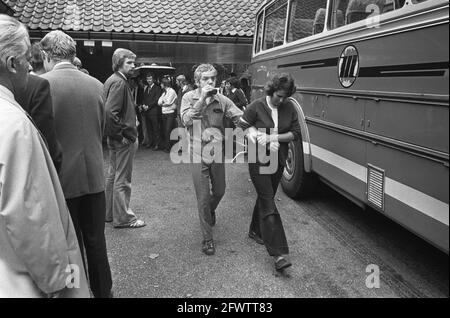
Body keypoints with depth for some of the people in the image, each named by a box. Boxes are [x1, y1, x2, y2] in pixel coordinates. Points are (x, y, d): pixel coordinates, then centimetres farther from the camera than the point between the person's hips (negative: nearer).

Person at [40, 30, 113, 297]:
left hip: (61, 178, -4)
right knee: (96, 240, 18)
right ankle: (103, 291, 32)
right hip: (95, 176, 4)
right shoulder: (96, 85, 0)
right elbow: (102, 130, 7)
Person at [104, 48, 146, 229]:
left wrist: (115, 134, 15)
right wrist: (123, 134, -19)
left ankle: (110, 213, 29)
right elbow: (110, 112, -26)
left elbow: (109, 110, 18)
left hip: (115, 138, 10)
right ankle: (122, 217, 10)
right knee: (122, 179, -1)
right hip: (123, 139, -10)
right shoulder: (119, 82, -16)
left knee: (113, 176, 17)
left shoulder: (114, 80, 14)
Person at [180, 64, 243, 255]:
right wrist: (202, 99, -26)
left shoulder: (222, 100, -3)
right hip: (198, 154, -2)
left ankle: (210, 211, 54)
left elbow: (241, 118, -10)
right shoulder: (189, 98, -5)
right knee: (203, 197, 1)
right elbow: (186, 121, -21)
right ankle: (207, 238, 15)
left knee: (219, 191, 18)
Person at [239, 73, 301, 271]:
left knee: (265, 197, 19)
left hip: (278, 161, 5)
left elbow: (296, 133, -1)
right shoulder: (256, 107, -10)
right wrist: (256, 135, -20)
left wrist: (273, 137, -14)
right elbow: (241, 128, -5)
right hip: (258, 161, -5)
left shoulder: (289, 108, 0)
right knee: (269, 205, -9)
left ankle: (255, 231, 43)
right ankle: (279, 254, -11)